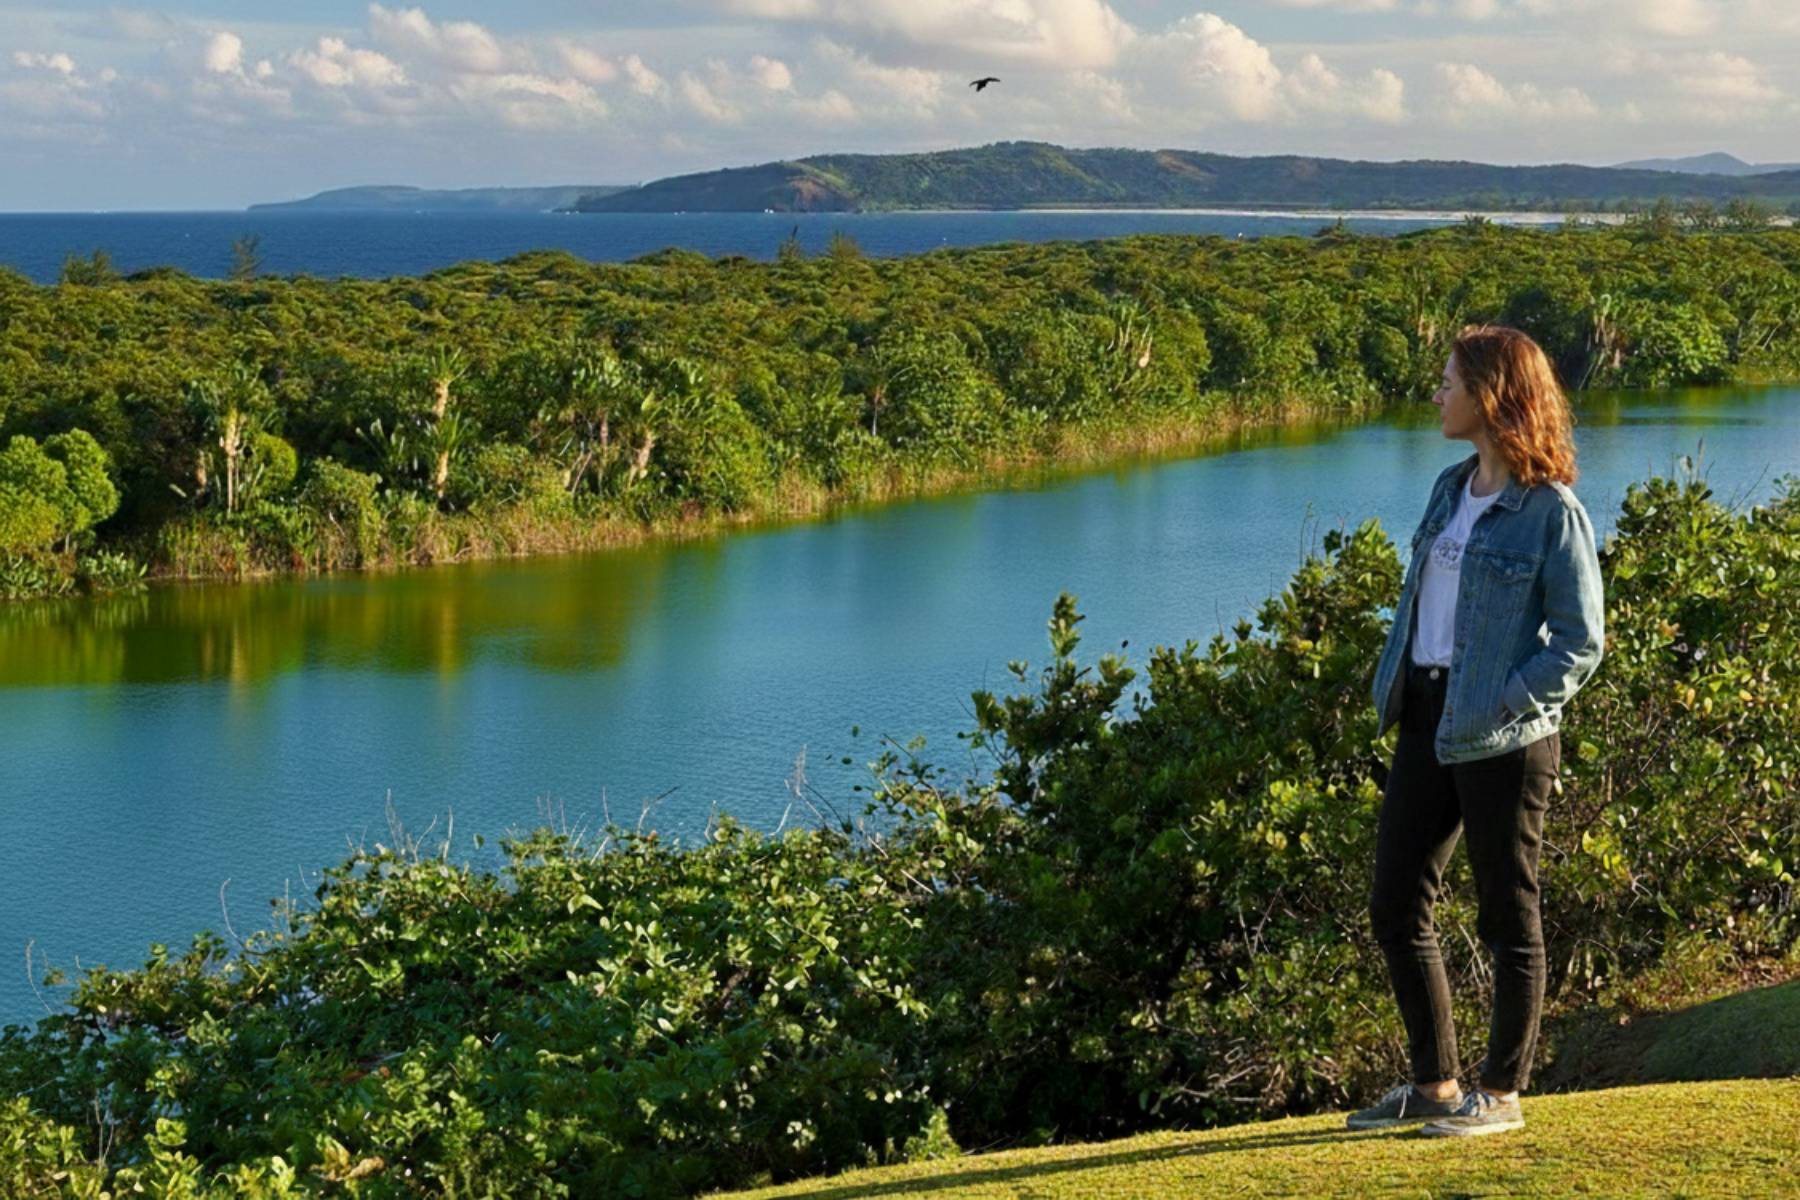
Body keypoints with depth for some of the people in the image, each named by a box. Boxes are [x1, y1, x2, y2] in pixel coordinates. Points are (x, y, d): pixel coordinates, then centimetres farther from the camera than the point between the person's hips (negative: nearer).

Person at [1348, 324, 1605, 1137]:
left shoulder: (1552, 513, -12)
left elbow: (1579, 645, -12)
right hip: (1427, 722, 8)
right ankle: (1434, 1084, 23)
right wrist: (1397, 686, 6)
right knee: (1396, 906, 10)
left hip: (1502, 737, -8)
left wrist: (1494, 707, -19)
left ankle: (1502, 1093, 17)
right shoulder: (1451, 490, 11)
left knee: (1508, 917, 5)